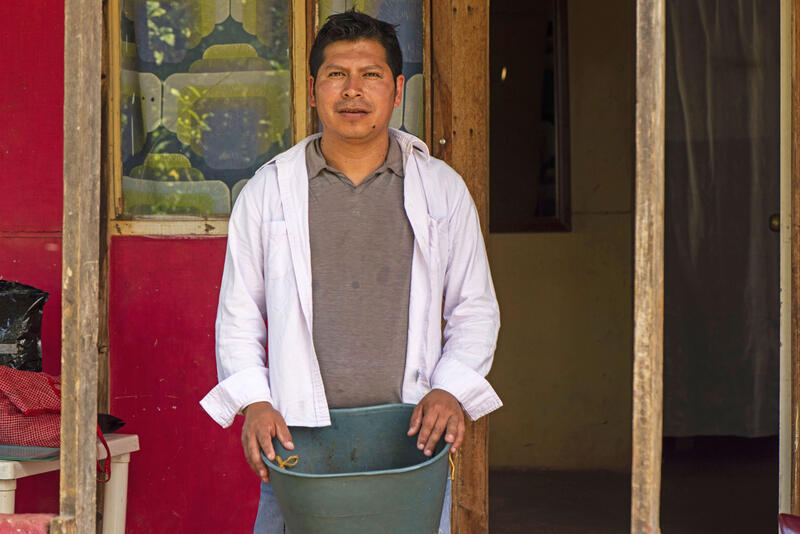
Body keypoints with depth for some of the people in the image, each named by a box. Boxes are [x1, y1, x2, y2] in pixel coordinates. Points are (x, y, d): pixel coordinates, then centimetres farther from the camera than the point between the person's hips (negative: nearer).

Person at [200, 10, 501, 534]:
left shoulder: (442, 189, 10)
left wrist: (451, 391, -3)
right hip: (299, 435, 0)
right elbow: (239, 316, 11)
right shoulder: (269, 190, 8)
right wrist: (254, 402, -4)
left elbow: (476, 310, 13)